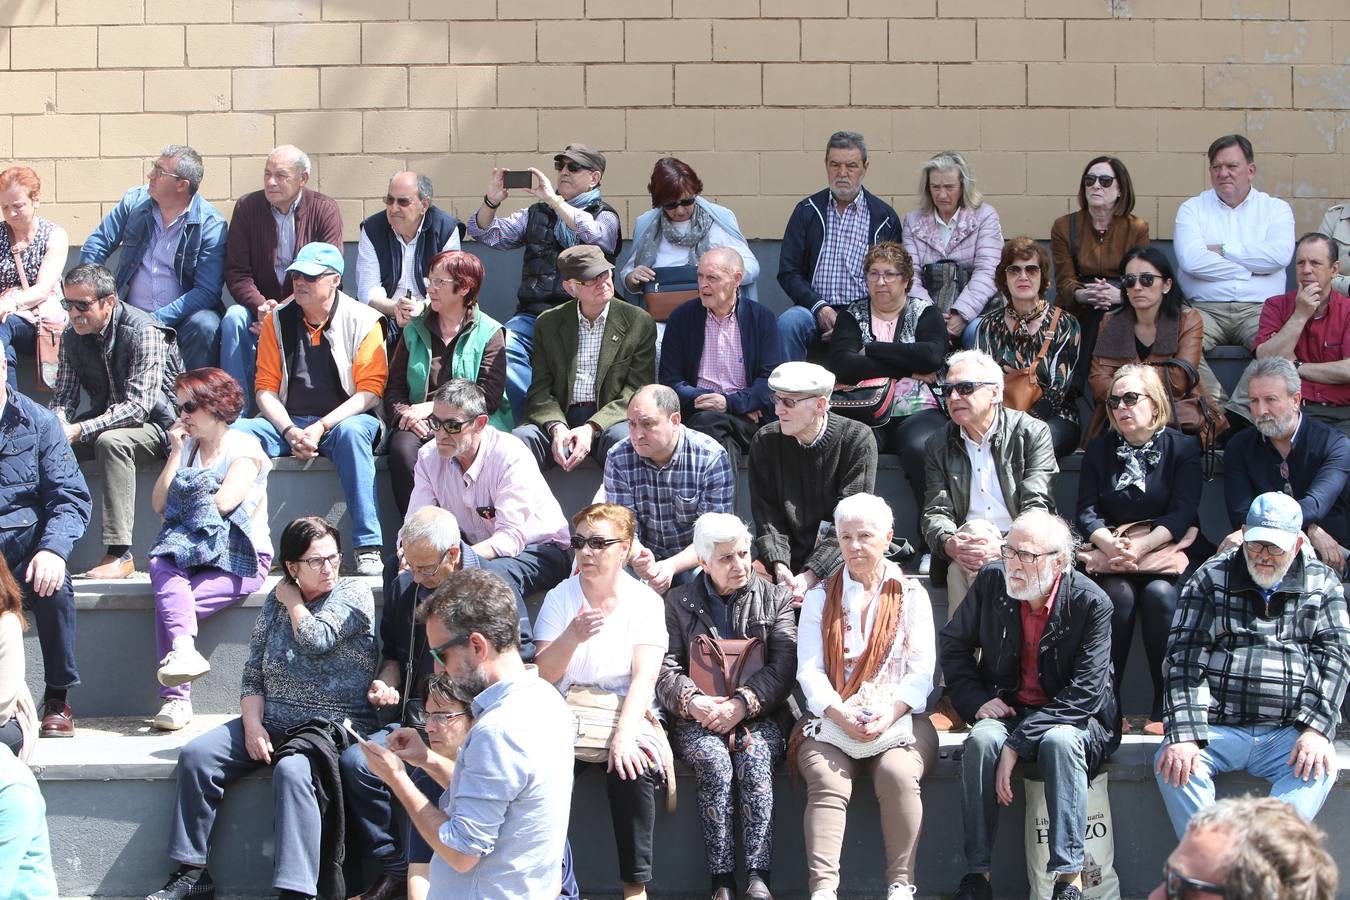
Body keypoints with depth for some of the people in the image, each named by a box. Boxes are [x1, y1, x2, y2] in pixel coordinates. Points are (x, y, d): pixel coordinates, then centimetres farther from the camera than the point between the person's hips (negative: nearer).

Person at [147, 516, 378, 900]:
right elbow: (253, 673, 11)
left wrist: (293, 599, 0)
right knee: (195, 755, -10)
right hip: (272, 721, 6)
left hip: (333, 724, -6)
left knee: (292, 770, -35)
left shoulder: (354, 593, 0)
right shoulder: (275, 601, 13)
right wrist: (253, 725, -5)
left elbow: (317, 640, -16)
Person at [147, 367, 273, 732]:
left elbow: (223, 503, -14)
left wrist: (186, 497, 4)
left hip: (239, 558, -4)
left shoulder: (245, 448, 1)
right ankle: (184, 648, -50)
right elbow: (159, 504, 7)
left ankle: (174, 698, -32)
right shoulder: (185, 447, 18)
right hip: (191, 550, 4)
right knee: (163, 567, -33)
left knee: (168, 600, -28)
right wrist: (177, 452, 4)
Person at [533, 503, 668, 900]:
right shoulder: (559, 597, 5)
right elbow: (543, 675, -2)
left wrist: (624, 734, -26)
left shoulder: (645, 601, 1)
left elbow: (644, 677, -10)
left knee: (631, 765, -33)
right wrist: (572, 637, -22)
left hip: (626, 711, -1)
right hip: (566, 713, 1)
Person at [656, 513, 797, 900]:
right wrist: (692, 702, -18)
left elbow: (783, 666, -1)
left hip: (758, 714, 0)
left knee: (754, 757, -32)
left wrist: (741, 704, -16)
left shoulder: (775, 598, 11)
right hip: (697, 715, 0)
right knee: (714, 761, -31)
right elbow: (665, 669, 3)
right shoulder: (678, 602, 13)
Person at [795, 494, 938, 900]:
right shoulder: (819, 598, 15)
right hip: (833, 718, 1)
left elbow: (922, 669, 2)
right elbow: (809, 670, 4)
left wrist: (889, 713, -16)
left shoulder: (911, 596, 12)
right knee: (826, 779, -29)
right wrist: (840, 715, -15)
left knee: (897, 774, -31)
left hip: (899, 716, -1)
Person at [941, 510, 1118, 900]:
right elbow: (952, 644, 13)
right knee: (980, 741, -30)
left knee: (1059, 741, -37)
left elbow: (1085, 693, -20)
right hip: (1007, 709, 3)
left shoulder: (1091, 603, -16)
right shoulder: (990, 583, -3)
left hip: (1073, 717, -3)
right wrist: (977, 700, -5)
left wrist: (1017, 743, -26)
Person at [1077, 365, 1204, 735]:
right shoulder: (1099, 449, 12)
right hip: (1111, 554, 2)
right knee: (1119, 594, -30)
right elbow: (1087, 510, 3)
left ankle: (1165, 708, -26)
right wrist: (1110, 544, -19)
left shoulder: (1183, 448, 3)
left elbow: (1182, 513, -8)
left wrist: (1141, 546, -24)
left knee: (1159, 593, -32)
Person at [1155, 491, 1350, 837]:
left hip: (1289, 733, 0)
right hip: (1218, 729, 0)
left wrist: (1316, 729, -13)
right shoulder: (1212, 577, 9)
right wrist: (1185, 734, -14)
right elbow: (1184, 657, 0)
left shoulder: (1322, 583, 13)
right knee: (1174, 763, -29)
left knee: (1318, 770, -32)